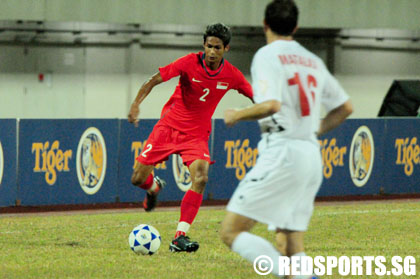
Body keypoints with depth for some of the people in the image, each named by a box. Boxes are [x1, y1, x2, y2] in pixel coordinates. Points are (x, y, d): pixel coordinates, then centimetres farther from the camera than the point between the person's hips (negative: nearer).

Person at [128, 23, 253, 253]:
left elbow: (255, 97, 11)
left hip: (197, 134, 1)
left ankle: (180, 238, -21)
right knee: (138, 179, -4)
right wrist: (136, 103, -32)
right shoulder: (190, 63, -16)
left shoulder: (231, 75, -6)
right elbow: (155, 79, -19)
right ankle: (154, 187, 37)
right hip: (169, 126, -1)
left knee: (200, 179, -24)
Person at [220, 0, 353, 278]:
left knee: (231, 232, -7)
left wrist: (237, 115, -3)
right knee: (291, 248, 11)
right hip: (313, 155, 7)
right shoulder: (313, 61, 17)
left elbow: (271, 105, -19)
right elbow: (345, 107, 23)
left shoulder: (267, 55, -4)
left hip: (282, 154, -7)